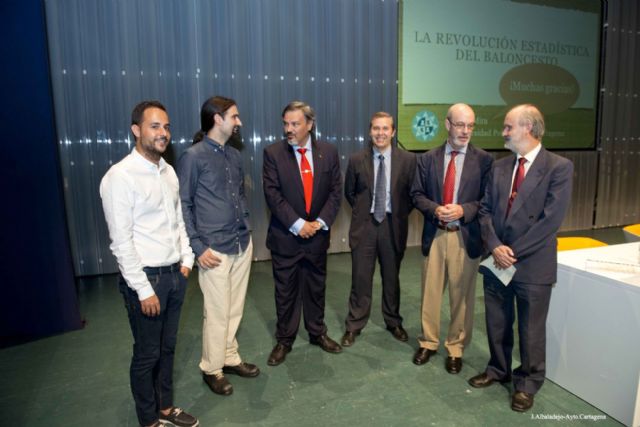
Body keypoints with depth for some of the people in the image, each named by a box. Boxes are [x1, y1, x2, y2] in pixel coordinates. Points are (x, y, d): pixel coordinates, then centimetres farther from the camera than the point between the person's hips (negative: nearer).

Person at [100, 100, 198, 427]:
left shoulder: (168, 171, 7)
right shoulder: (120, 176, -16)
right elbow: (121, 241, -17)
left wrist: (186, 260, 9)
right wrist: (143, 289, -16)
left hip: (175, 274, 7)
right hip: (146, 277, -6)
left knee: (167, 348, 20)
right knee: (147, 355, 11)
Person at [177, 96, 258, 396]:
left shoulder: (234, 155, 10)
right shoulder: (193, 156, -10)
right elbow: (183, 205, -9)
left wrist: (246, 228, 12)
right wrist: (198, 247, -13)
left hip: (243, 245, 6)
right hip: (215, 249, -6)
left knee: (235, 310, 16)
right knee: (217, 313, 4)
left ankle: (230, 358, 34)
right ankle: (212, 369, 25)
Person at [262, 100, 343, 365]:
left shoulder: (328, 152, 2)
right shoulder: (273, 153, -5)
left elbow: (335, 191, 1)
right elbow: (272, 194, -11)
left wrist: (321, 222, -11)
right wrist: (297, 224, -16)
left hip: (317, 234, 2)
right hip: (285, 236, -2)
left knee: (316, 288, 16)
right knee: (286, 291, 9)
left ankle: (317, 333, 35)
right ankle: (284, 340, 26)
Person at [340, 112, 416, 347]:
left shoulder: (408, 159, -4)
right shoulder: (357, 159, -2)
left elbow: (412, 193, 5)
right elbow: (349, 192, 9)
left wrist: (399, 214, 1)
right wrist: (362, 210, 6)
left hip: (393, 225, 0)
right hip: (364, 224, 0)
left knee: (391, 277, 15)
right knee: (360, 278, 7)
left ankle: (394, 322, 35)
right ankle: (353, 326, 23)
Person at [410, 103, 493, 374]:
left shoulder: (484, 160, -1)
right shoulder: (428, 159, 5)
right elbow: (417, 195, 4)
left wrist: (464, 210, -19)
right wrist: (434, 209, -14)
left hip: (466, 237, -1)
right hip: (434, 235, 2)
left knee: (462, 296, 9)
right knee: (430, 292, 12)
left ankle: (456, 348, 27)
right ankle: (428, 342, 31)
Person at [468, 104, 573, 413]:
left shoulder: (559, 167, -9)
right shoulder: (499, 167, 7)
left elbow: (551, 218, -16)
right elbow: (486, 210, 4)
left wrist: (514, 252, -15)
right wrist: (495, 247, -11)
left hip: (532, 264, -5)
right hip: (497, 261, 5)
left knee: (531, 329, 11)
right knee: (497, 323, 17)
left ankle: (527, 384, 32)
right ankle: (498, 370, 39)